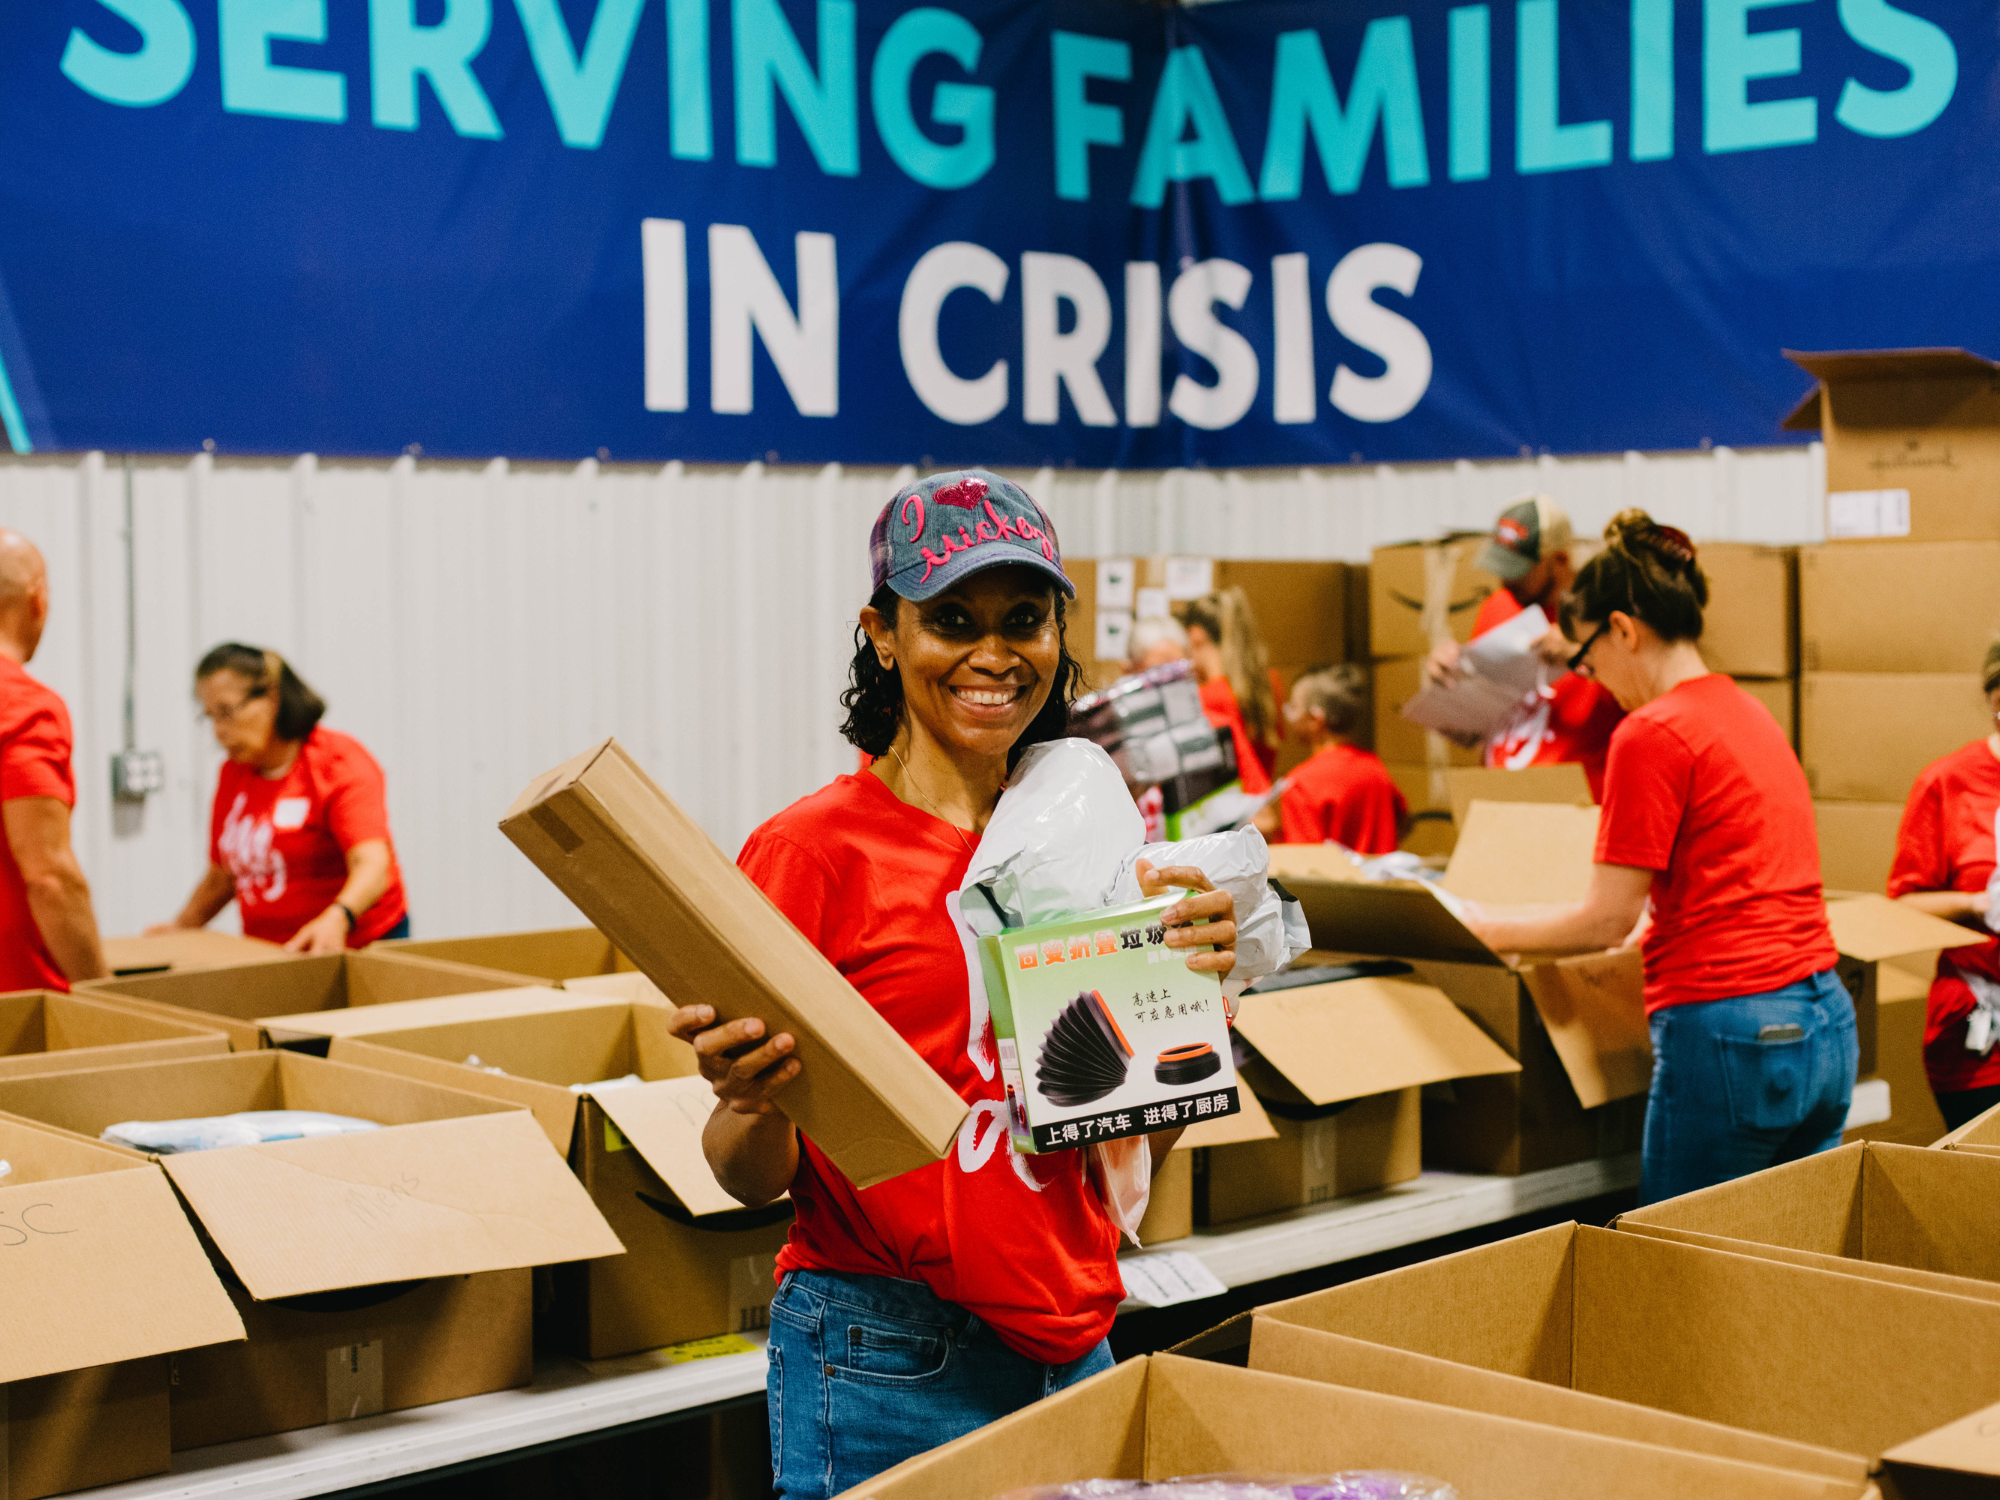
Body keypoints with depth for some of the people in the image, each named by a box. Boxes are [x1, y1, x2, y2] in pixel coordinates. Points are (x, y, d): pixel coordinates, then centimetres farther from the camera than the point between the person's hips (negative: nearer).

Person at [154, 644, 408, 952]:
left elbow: (372, 865, -25)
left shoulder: (341, 763, -10)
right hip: (265, 955, 6)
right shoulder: (232, 774, 10)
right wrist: (180, 928, 5)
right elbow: (221, 876, 21)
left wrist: (336, 920, -44)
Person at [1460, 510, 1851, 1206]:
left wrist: (1489, 930, 5)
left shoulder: (1651, 733, -11)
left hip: (1728, 1034, -9)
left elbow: (1607, 919, -9)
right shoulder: (1749, 712, 14)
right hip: (1827, 1022, 9)